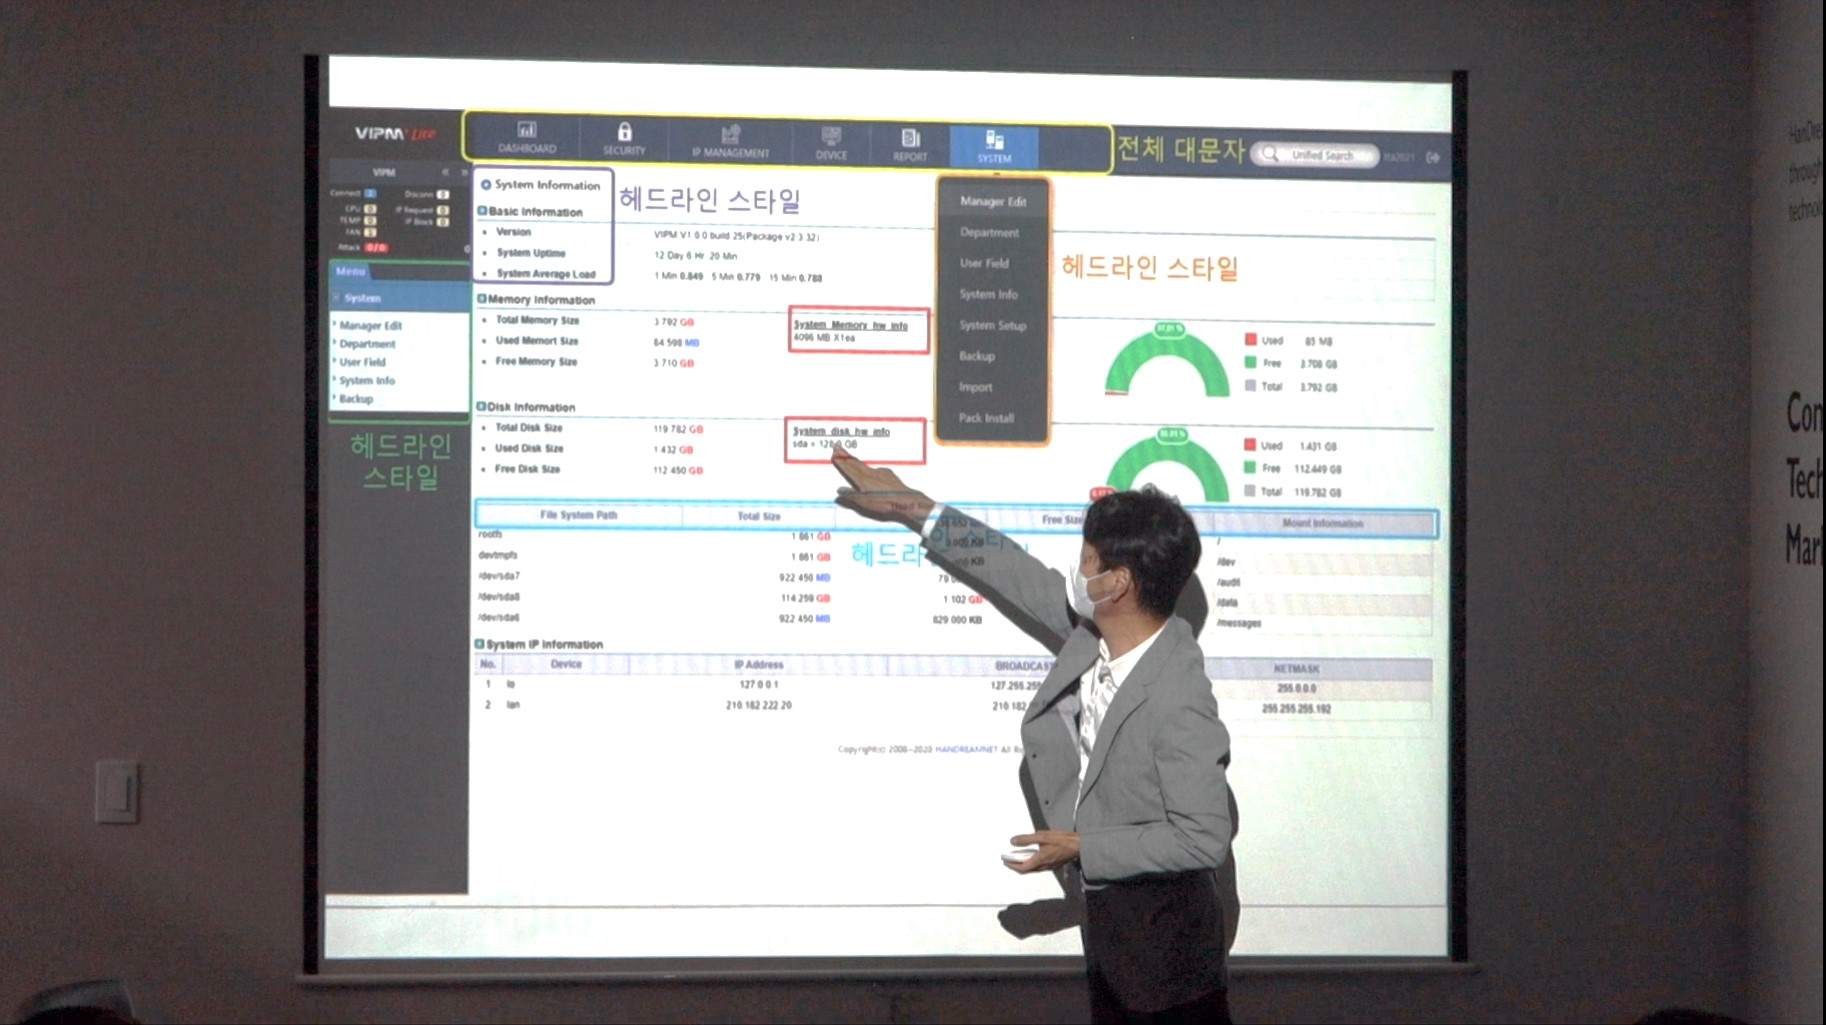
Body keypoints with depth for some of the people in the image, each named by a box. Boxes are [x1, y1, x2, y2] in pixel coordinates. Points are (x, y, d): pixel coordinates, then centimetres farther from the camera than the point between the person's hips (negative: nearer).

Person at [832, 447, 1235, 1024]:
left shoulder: (1177, 705, -30)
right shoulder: (1093, 632, -7)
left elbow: (1206, 838, -26)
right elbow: (1020, 575, 7)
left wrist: (1082, 848, -20)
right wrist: (913, 509, 14)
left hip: (1163, 934, -9)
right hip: (1107, 915, 9)